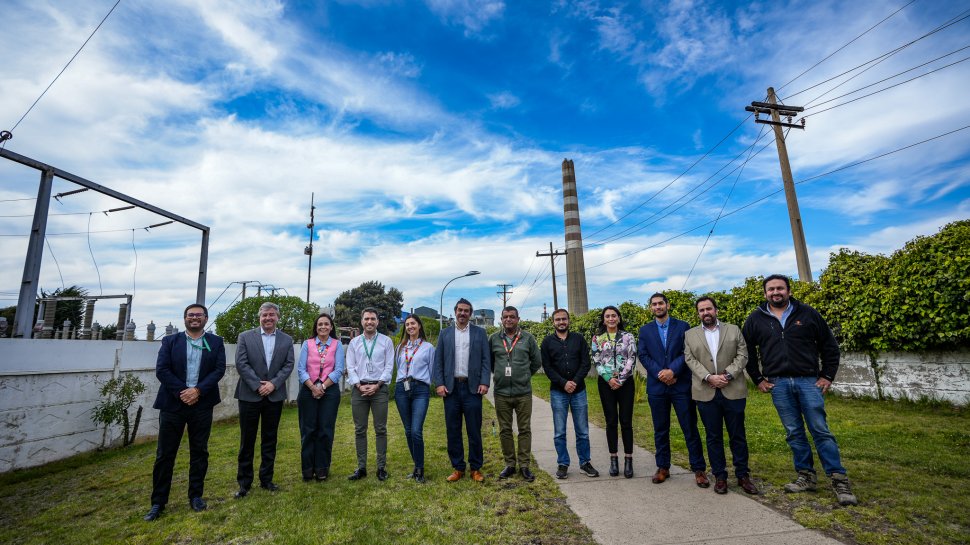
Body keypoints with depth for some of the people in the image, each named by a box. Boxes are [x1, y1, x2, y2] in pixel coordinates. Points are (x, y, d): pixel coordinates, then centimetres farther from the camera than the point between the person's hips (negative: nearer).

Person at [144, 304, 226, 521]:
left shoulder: (216, 342, 4)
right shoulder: (170, 341, 4)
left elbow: (219, 369, -5)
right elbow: (161, 369, -5)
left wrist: (197, 391, -16)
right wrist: (182, 392, -14)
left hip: (202, 404, 0)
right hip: (173, 403, 0)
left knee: (199, 452, 9)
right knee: (165, 454, 6)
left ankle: (196, 495, 23)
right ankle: (158, 502, 19)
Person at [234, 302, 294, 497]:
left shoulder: (287, 340, 5)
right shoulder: (245, 337, 0)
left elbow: (288, 365, 0)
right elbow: (241, 364, -7)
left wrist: (273, 384, -13)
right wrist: (258, 386, -14)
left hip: (274, 396, 2)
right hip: (249, 395, -2)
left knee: (270, 439, 11)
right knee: (247, 440, 7)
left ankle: (266, 479, 23)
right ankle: (244, 482, 19)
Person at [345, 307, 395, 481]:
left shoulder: (386, 341, 3)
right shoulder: (354, 342, 9)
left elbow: (389, 366, -2)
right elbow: (350, 367, 4)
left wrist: (377, 385, -11)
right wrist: (359, 385, -9)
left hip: (379, 388, -2)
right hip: (359, 389, 2)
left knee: (380, 429, 3)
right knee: (360, 430, 7)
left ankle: (381, 467, 12)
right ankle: (361, 467, 17)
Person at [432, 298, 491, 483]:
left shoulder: (480, 333, 5)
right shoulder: (445, 334, 9)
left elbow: (485, 360, 1)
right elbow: (438, 361, 5)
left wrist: (484, 383, -9)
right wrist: (439, 384, -5)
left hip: (472, 387, -1)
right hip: (451, 387, 2)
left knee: (474, 430, 5)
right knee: (453, 431, 8)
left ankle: (476, 468, 19)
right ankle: (458, 468, 21)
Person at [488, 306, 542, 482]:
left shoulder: (528, 338, 1)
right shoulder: (494, 338, 3)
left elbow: (537, 361, 9)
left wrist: (525, 375, 10)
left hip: (523, 392, -1)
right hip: (501, 393, 1)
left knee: (525, 429, 4)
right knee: (505, 430, 9)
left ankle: (524, 465, 16)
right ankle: (509, 464, 22)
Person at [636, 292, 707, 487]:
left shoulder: (682, 326, 4)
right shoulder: (645, 330, 9)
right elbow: (642, 355, 1)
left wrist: (672, 370, -16)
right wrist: (659, 373, -12)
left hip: (681, 385, -2)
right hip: (656, 386, 2)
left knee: (690, 428, 3)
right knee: (660, 430, 10)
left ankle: (699, 469, 15)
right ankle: (663, 467, 21)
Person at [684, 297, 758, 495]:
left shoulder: (734, 330, 9)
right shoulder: (690, 335, 8)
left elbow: (742, 355, 1)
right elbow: (690, 360, 1)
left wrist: (728, 375, -12)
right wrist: (709, 377, -13)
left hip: (733, 390, 0)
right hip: (706, 393, 0)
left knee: (738, 435, 7)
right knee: (713, 436, 7)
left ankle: (743, 475, 20)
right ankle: (719, 476, 17)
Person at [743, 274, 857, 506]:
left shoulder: (807, 313, 2)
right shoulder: (756, 319, 4)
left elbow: (829, 345, 8)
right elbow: (747, 351, 11)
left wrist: (827, 375, 2)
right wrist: (758, 379, 8)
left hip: (809, 381, -1)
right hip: (778, 384, 1)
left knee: (821, 430, 0)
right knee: (794, 433, 8)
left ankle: (839, 480, 10)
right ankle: (807, 476, 20)